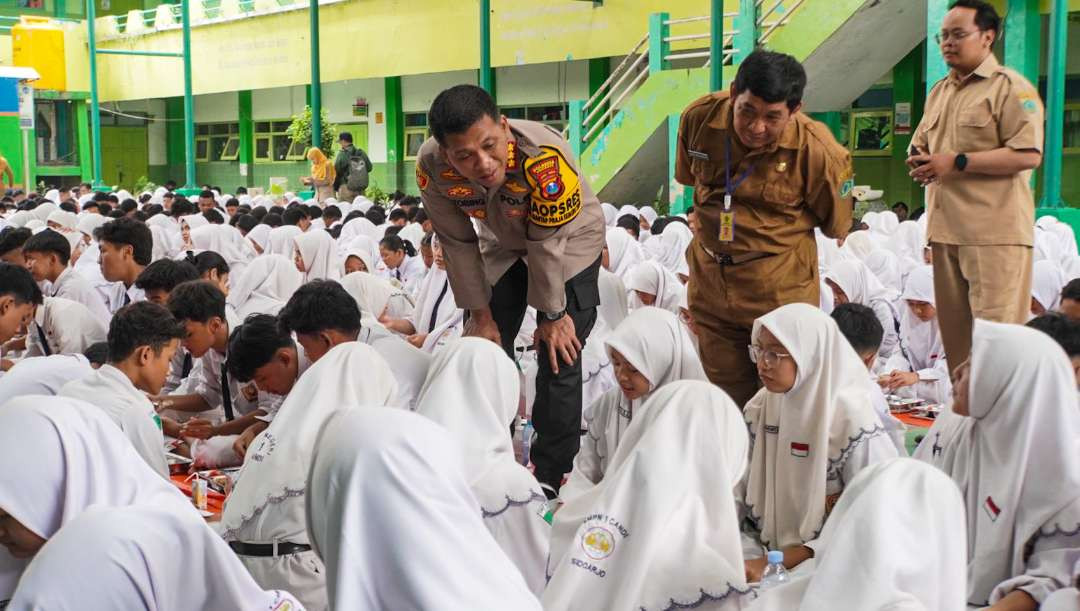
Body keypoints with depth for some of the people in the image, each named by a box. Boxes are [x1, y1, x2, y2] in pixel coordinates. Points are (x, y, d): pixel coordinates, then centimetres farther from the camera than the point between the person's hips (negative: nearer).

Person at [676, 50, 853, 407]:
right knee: (729, 396, 16)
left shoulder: (818, 151, -21)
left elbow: (835, 228, -3)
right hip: (709, 278, 4)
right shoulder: (699, 118, -10)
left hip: (780, 288, -4)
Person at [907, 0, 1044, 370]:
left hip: (996, 232, -8)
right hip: (946, 229, 8)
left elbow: (1028, 155, -15)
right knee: (955, 334, 12)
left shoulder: (1010, 87, -6)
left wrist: (957, 162, -16)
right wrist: (920, 163, 3)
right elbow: (921, 145, 28)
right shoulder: (939, 92, 19)